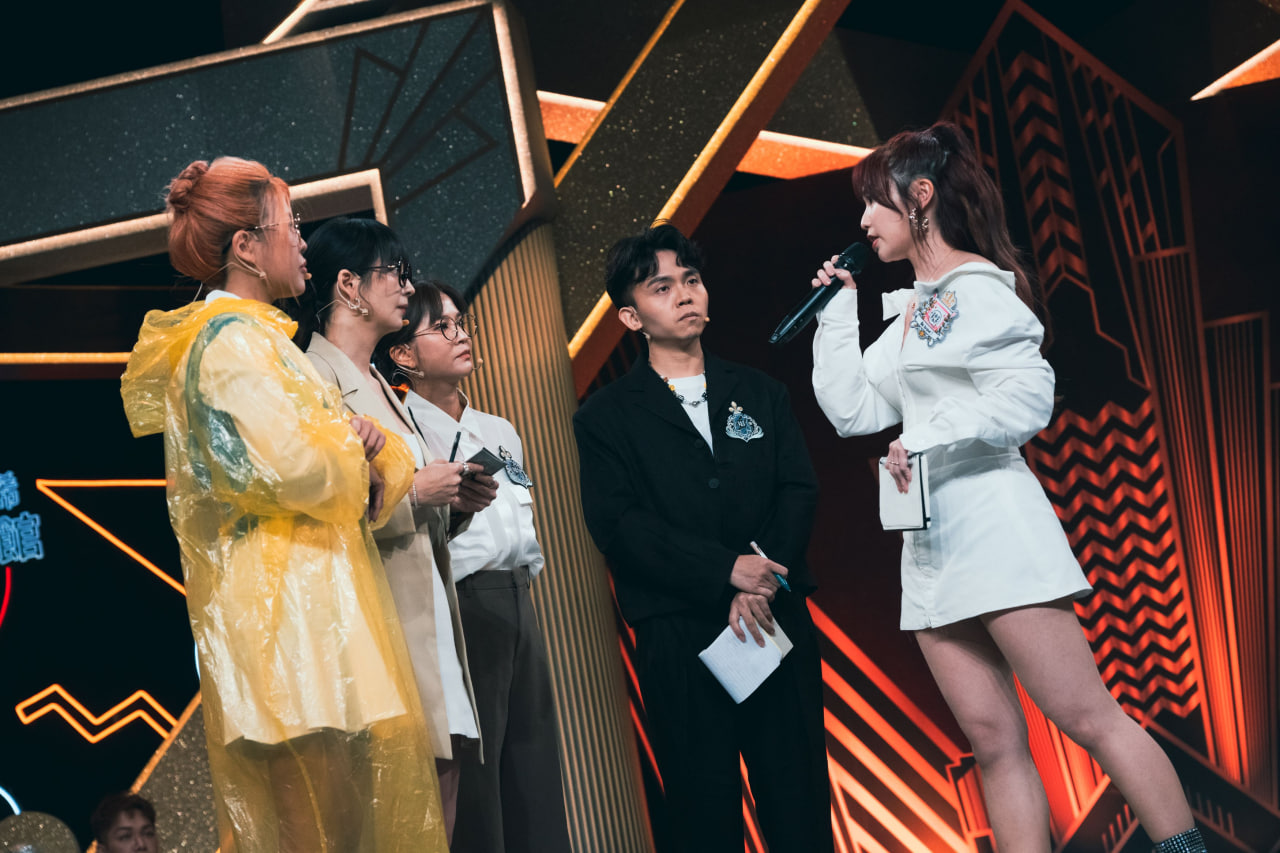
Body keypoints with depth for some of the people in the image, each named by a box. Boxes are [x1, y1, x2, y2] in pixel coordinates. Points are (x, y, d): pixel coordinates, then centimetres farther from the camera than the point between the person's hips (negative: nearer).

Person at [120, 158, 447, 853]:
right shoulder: (234, 339, -8)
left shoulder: (251, 337, 23)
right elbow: (300, 469, -20)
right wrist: (360, 447, 2)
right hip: (286, 605, -10)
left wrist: (361, 451, 0)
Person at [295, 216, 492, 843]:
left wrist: (453, 501, 11)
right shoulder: (314, 378, -7)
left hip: (436, 633, 9)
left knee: (436, 829, 7)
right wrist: (410, 492, -13)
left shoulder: (381, 388, 24)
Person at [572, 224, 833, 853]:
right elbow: (617, 523, -5)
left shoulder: (760, 393, 18)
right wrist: (727, 570, -15)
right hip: (678, 633, -2)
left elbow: (798, 492, 7)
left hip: (776, 620, 2)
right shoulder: (606, 417, 8)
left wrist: (763, 585, -10)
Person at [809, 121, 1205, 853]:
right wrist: (839, 308, 15)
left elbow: (1027, 399, -15)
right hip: (933, 545, 8)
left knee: (1087, 716, -11)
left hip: (994, 525, -8)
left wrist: (929, 437, -16)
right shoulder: (909, 312, 20)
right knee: (995, 743, 3)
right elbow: (852, 409, 15)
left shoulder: (977, 286, -4)